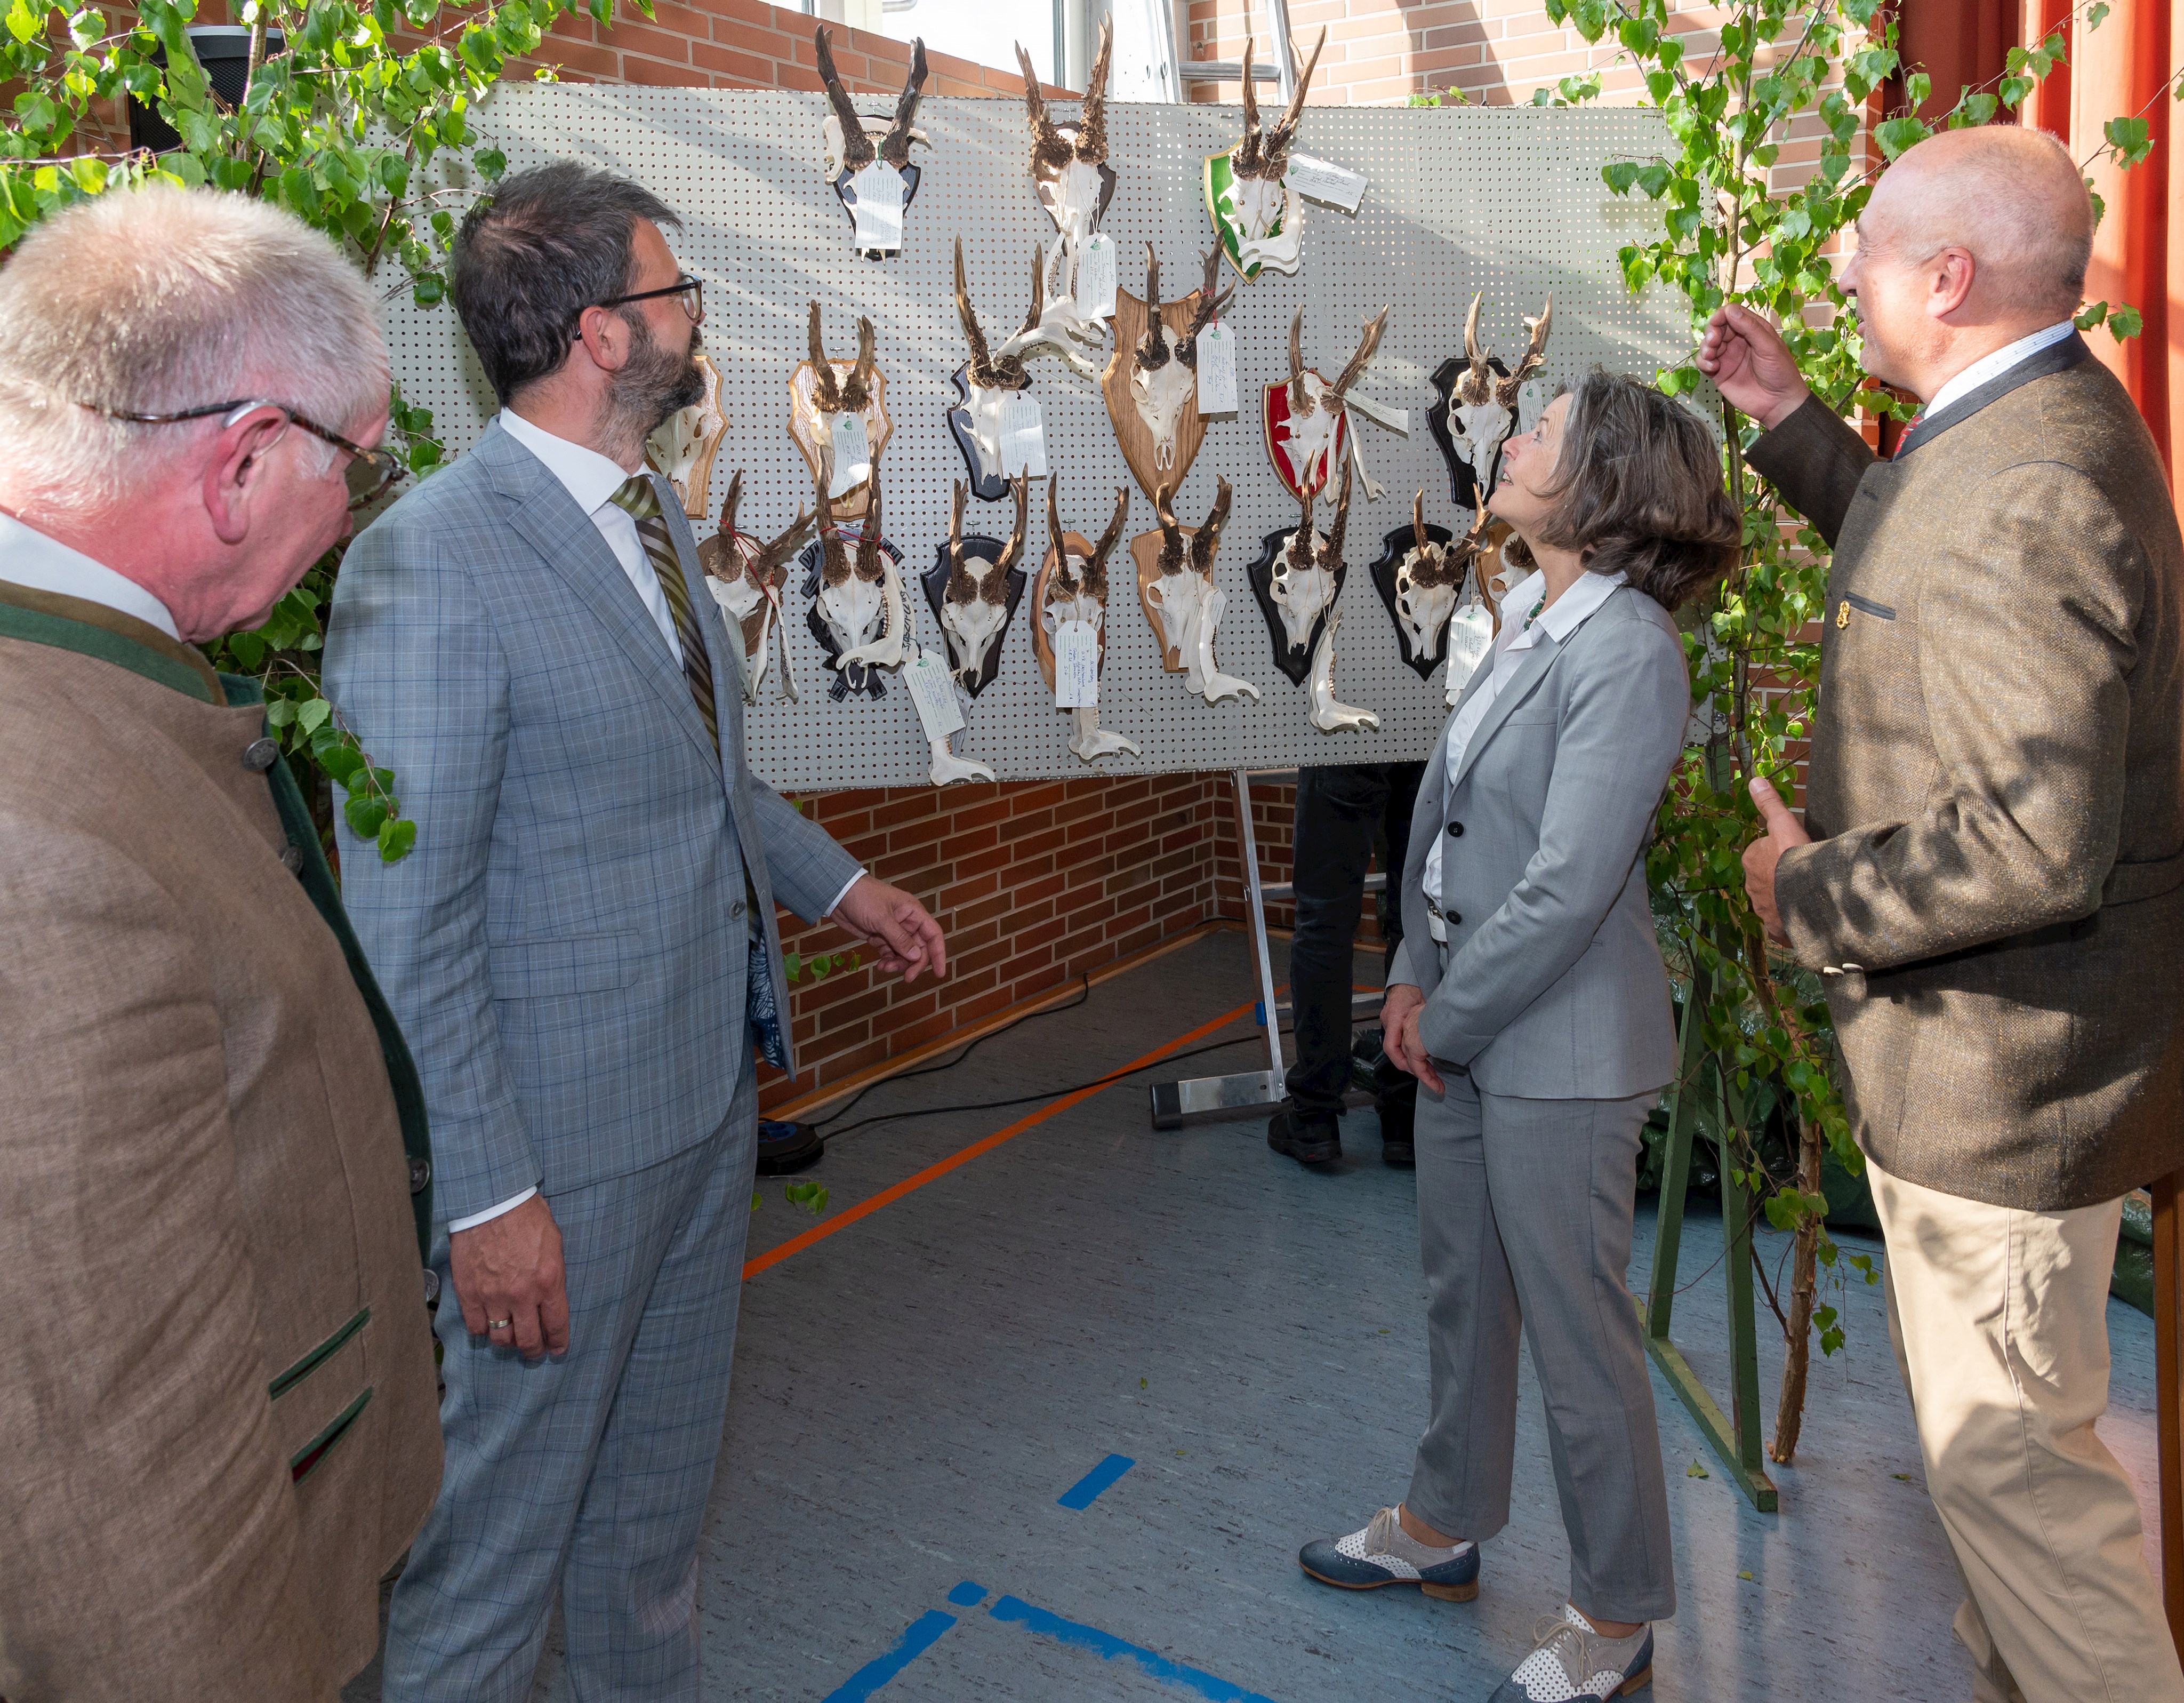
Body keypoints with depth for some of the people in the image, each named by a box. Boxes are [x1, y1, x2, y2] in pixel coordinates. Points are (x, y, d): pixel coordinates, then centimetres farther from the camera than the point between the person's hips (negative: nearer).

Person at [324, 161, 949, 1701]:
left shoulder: (651, 512, 7)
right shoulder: (430, 562, -21)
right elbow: (406, 923, -22)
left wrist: (836, 883, 22)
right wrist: (486, 1193, -21)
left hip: (712, 1089, 9)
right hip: (565, 1133, -8)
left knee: (663, 1483, 25)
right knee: (507, 1518, 10)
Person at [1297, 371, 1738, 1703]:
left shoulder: (1626, 652, -20)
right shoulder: (1529, 624, 8)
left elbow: (1568, 887, -23)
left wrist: (1448, 1017, -13)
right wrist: (1416, 981, 3)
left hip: (1562, 1048, -9)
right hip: (1466, 1026, 9)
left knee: (1576, 1327, 5)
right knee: (1463, 1289, 22)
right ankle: (1446, 1526, 43)